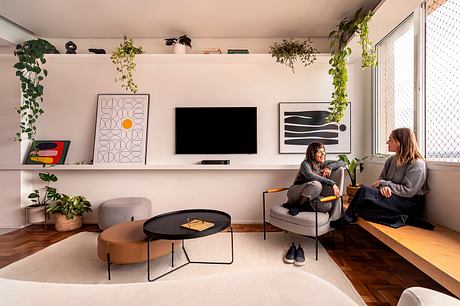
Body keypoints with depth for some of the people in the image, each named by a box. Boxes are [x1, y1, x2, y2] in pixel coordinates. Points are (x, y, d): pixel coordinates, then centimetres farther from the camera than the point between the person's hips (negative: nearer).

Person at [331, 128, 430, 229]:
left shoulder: (418, 164, -13)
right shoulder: (391, 160, 10)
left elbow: (408, 191, -18)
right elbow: (381, 179, 10)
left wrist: (384, 183, -12)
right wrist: (383, 187, -15)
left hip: (410, 204, -7)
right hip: (392, 198, 7)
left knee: (364, 191, -25)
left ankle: (345, 220, -10)